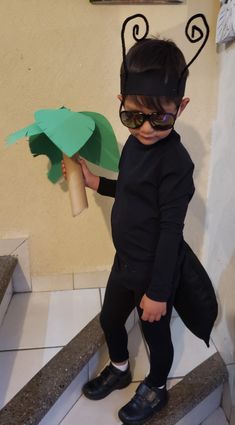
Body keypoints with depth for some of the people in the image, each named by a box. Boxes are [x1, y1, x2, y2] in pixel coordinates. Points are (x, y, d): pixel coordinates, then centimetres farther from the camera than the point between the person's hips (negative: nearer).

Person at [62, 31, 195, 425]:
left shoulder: (175, 162, -26)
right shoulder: (134, 143, -1)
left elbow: (171, 231, -23)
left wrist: (158, 291, -18)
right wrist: (95, 181, 5)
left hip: (155, 272, -8)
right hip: (125, 260, 8)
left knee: (155, 332, 17)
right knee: (110, 319, 25)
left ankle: (156, 388, 47)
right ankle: (119, 369, 55)